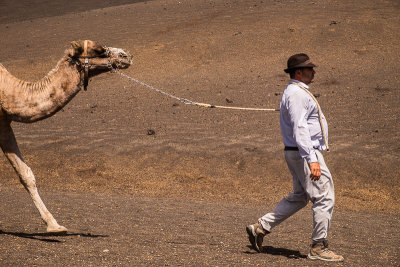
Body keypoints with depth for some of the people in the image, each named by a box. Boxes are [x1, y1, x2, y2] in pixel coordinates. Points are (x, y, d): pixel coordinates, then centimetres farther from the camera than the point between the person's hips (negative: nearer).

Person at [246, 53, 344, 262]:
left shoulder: (296, 91, 17)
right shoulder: (297, 94, -17)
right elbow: (299, 130, -26)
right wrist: (312, 160, -31)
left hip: (297, 152, 11)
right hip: (305, 153, -11)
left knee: (298, 198, 18)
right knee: (324, 198, -6)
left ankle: (260, 227, 17)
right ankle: (318, 247, -1)